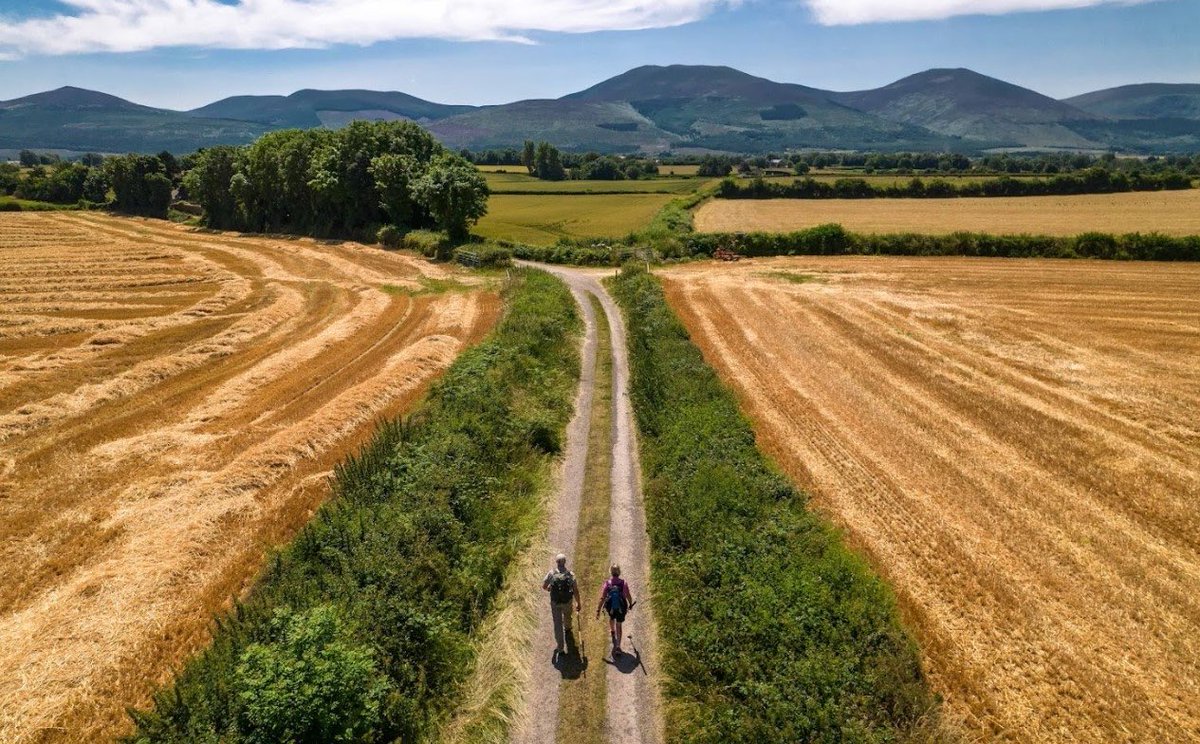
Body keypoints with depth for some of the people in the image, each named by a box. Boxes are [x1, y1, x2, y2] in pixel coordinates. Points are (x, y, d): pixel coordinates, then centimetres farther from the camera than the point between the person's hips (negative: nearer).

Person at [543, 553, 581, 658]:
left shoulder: (551, 573, -14)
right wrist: (578, 604, 2)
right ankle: (567, 628, 60)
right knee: (567, 615, 31)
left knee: (557, 624, 6)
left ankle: (560, 646, 4)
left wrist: (549, 588, 17)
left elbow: (543, 587, -6)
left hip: (555, 603, -1)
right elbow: (576, 591, -10)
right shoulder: (570, 574, -13)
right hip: (567, 602, 1)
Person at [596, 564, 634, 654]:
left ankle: (612, 631, 61)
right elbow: (628, 596, -16)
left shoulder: (607, 583, -20)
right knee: (618, 626, 17)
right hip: (621, 609, -1)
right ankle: (618, 646, 9)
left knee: (611, 617, 35)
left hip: (610, 608, 1)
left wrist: (598, 611, -16)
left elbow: (602, 598, -21)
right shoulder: (624, 583, -21)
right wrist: (630, 604, 5)